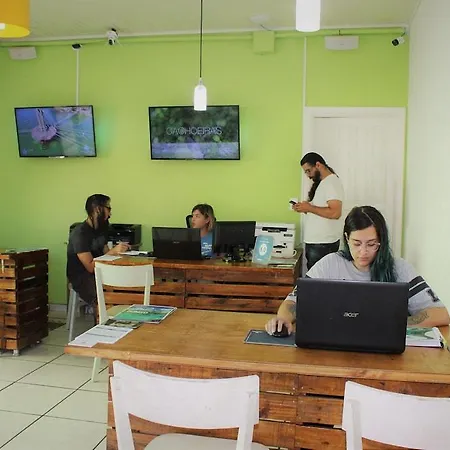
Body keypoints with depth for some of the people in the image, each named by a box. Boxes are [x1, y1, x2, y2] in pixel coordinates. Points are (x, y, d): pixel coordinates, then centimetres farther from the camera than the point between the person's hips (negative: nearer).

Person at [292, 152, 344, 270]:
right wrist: (305, 208, 6)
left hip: (323, 243, -9)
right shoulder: (320, 183, 17)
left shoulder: (332, 182, -14)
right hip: (313, 241, 9)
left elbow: (335, 213, -24)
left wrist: (309, 208, -19)